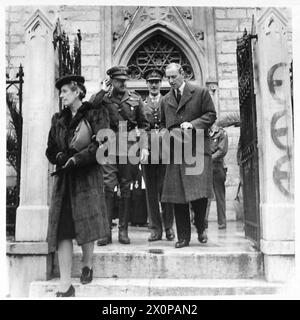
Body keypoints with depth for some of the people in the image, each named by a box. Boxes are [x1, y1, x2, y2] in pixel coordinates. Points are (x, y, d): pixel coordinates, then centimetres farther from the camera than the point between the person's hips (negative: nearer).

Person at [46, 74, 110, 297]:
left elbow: (102, 143, -10)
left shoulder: (96, 114, 1)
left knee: (87, 223, 0)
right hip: (64, 179, 4)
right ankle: (65, 285, 3)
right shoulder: (58, 119, 16)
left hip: (88, 177, -4)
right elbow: (50, 149, 16)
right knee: (62, 229, -2)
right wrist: (60, 157, -6)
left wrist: (76, 159, -15)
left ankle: (87, 264, 29)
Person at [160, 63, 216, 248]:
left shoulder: (201, 92, 5)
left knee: (199, 193, -10)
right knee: (178, 197, 1)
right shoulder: (166, 100, 18)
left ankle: (201, 228, 19)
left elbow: (211, 115, 2)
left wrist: (192, 124, -13)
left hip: (197, 149, -4)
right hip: (175, 152, 4)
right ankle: (183, 237, 14)